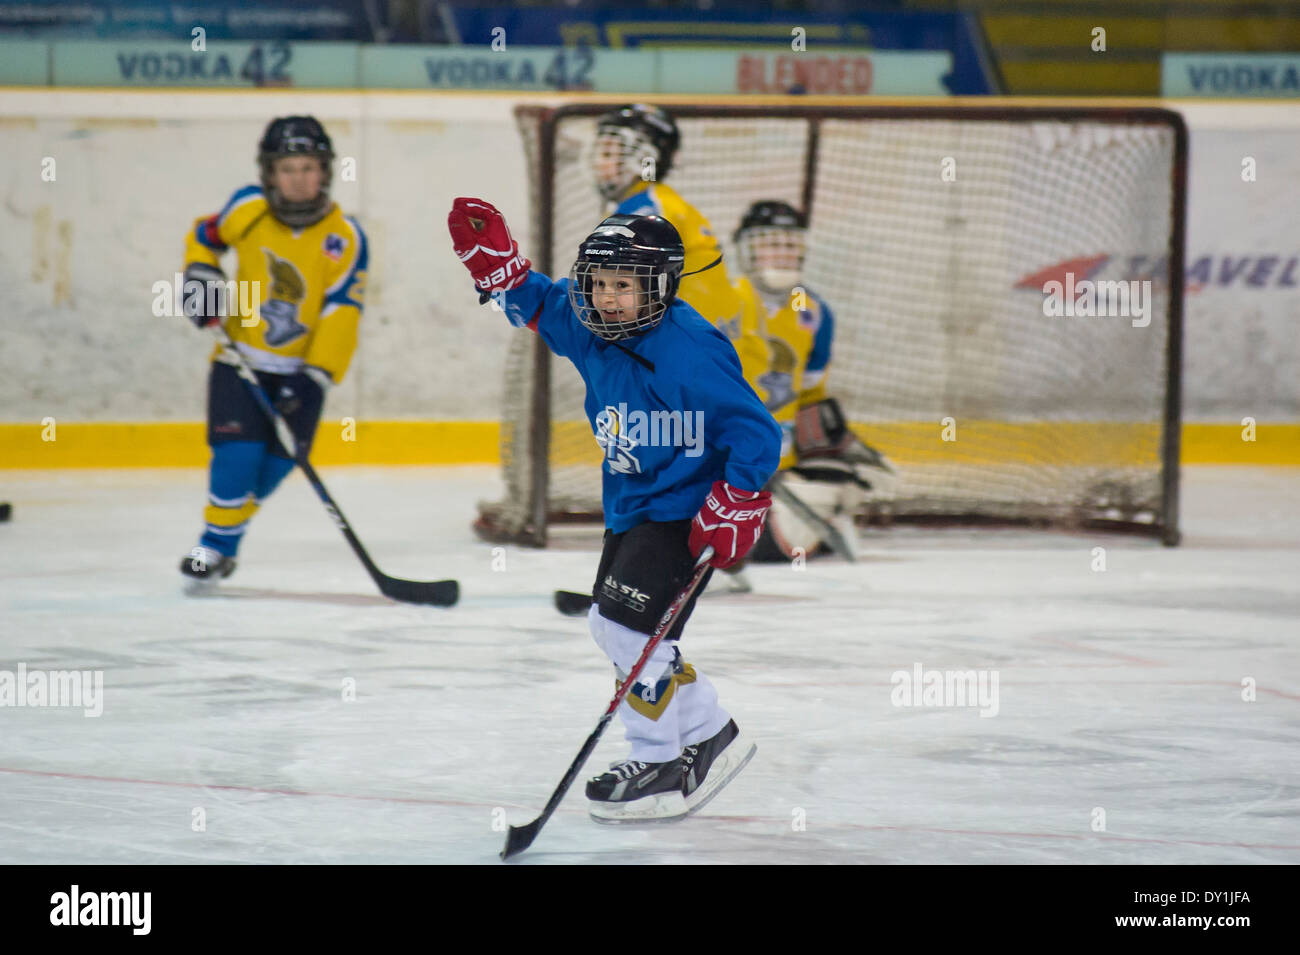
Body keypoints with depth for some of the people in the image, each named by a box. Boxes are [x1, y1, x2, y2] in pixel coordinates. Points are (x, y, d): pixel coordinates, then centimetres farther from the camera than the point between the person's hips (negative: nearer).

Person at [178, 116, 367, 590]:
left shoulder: (344, 236, -14)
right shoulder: (248, 209, -9)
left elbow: (341, 313, -16)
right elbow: (204, 235, 12)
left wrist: (315, 376, -22)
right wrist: (200, 275, -7)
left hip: (301, 367, 1)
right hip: (240, 357, 0)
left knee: (276, 463, -3)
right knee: (238, 452, -15)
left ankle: (226, 540, 18)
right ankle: (212, 546, -1)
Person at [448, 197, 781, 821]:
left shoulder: (690, 354, -25)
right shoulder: (594, 334, -2)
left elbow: (756, 431, -23)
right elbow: (543, 307, 16)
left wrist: (736, 507, -27)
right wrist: (499, 267, -1)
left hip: (684, 513, -10)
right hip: (630, 507, 10)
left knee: (627, 626, -15)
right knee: (609, 625, 16)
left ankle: (663, 768, -1)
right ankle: (710, 735, 29)